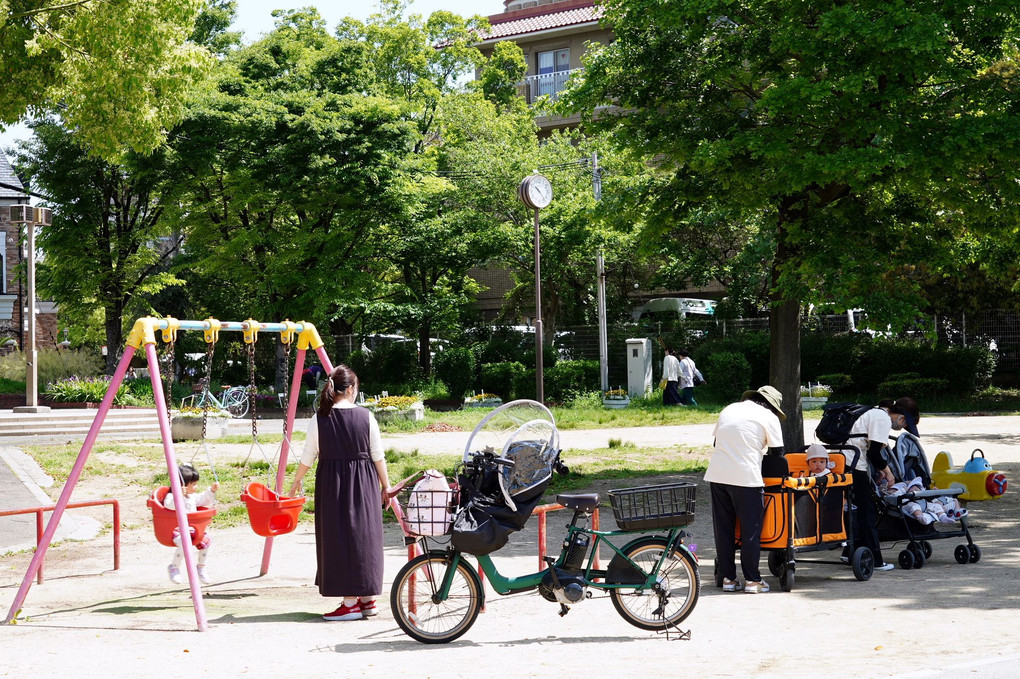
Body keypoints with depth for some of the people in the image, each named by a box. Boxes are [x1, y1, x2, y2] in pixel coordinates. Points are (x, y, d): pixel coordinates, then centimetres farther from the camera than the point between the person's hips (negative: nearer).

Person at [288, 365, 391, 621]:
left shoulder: (319, 419, -4)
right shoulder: (365, 417, -3)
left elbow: (308, 457, 2)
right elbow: (378, 456, 0)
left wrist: (297, 481, 18)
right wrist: (385, 486, 11)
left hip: (331, 483, -1)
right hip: (363, 483, 1)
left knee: (338, 538, 3)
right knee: (364, 535, 10)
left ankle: (350, 602, 1)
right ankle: (368, 599, 15)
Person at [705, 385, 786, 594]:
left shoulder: (729, 409, 20)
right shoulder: (769, 417, 4)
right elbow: (777, 453, 5)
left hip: (716, 475, 5)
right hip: (746, 478, -5)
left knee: (723, 529, 10)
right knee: (751, 530, 4)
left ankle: (728, 578, 13)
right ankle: (752, 580, 6)